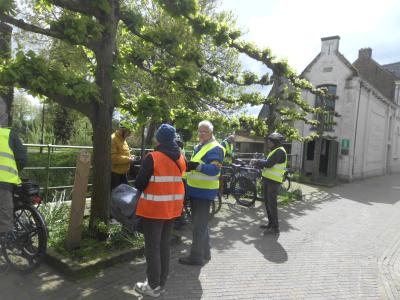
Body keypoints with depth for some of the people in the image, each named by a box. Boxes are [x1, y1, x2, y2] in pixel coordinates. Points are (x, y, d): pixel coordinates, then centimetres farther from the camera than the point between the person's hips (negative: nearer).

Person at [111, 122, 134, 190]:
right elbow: (112, 157, -27)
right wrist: (127, 159, -22)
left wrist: (129, 156, 4)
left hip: (123, 173, 9)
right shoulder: (112, 139, -18)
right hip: (114, 173, -9)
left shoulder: (123, 139, 12)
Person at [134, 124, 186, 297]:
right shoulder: (181, 158, 3)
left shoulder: (152, 158, -16)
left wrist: (143, 189, 9)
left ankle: (154, 286, 19)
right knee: (164, 246, 18)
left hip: (154, 208, -6)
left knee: (152, 247, 8)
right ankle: (161, 282, 30)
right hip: (172, 207, 6)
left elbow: (139, 184, -12)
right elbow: (177, 180, 7)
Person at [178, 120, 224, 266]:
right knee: (200, 222, 18)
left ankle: (196, 256, 9)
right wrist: (189, 165, 7)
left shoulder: (215, 148, -14)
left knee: (199, 224, -2)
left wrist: (198, 166, -38)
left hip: (204, 191, -10)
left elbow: (214, 170, -26)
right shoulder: (198, 147, 15)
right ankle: (205, 252, 32)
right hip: (195, 189, 10)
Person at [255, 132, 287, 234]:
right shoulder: (274, 151, 18)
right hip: (267, 180, 10)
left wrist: (259, 161, -6)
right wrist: (260, 163, -3)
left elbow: (268, 164, -23)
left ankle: (275, 227, 1)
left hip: (273, 181, -10)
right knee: (267, 202, 15)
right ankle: (271, 223, 26)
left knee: (272, 204, -7)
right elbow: (267, 163, 17)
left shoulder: (280, 151, -15)